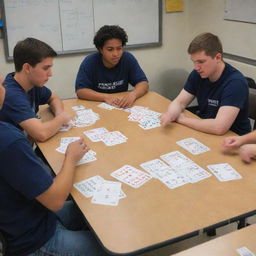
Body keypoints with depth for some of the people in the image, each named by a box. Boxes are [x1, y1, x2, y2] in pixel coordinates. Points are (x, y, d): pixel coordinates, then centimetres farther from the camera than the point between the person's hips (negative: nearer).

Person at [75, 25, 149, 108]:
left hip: (122, 107, 2)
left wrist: (133, 94, -28)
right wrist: (106, 97, -29)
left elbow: (144, 83, -6)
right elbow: (80, 91, -16)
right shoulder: (89, 62, -11)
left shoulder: (128, 59, -5)